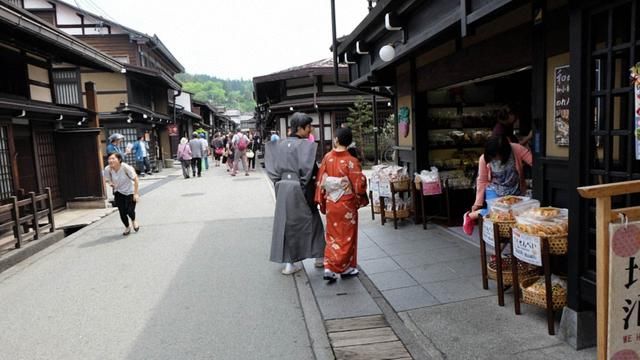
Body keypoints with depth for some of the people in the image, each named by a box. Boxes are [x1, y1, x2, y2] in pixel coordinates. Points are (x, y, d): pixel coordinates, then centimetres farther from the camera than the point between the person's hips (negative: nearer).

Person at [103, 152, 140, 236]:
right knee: (122, 212, -1)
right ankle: (127, 227, 29)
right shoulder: (108, 169, -17)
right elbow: (107, 179, 5)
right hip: (118, 192, 3)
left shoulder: (125, 167, -27)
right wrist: (110, 183, -19)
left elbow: (135, 179, -17)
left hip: (130, 192, -3)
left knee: (130, 211, -12)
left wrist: (136, 193, -17)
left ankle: (134, 221, 27)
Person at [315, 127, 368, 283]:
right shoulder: (351, 161, -17)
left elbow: (321, 181, -1)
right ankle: (344, 268, 19)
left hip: (330, 204, 4)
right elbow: (359, 183, -13)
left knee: (332, 236, 16)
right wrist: (361, 199, 7)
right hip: (347, 205, -3)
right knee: (346, 237, 11)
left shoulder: (327, 157, -6)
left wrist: (321, 201, 10)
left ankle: (329, 267, 14)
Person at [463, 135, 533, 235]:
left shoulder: (516, 149, -16)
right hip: (495, 190, -2)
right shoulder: (484, 158, -14)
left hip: (515, 192, 2)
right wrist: (478, 203, -7)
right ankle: (471, 215, 6)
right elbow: (482, 181, -6)